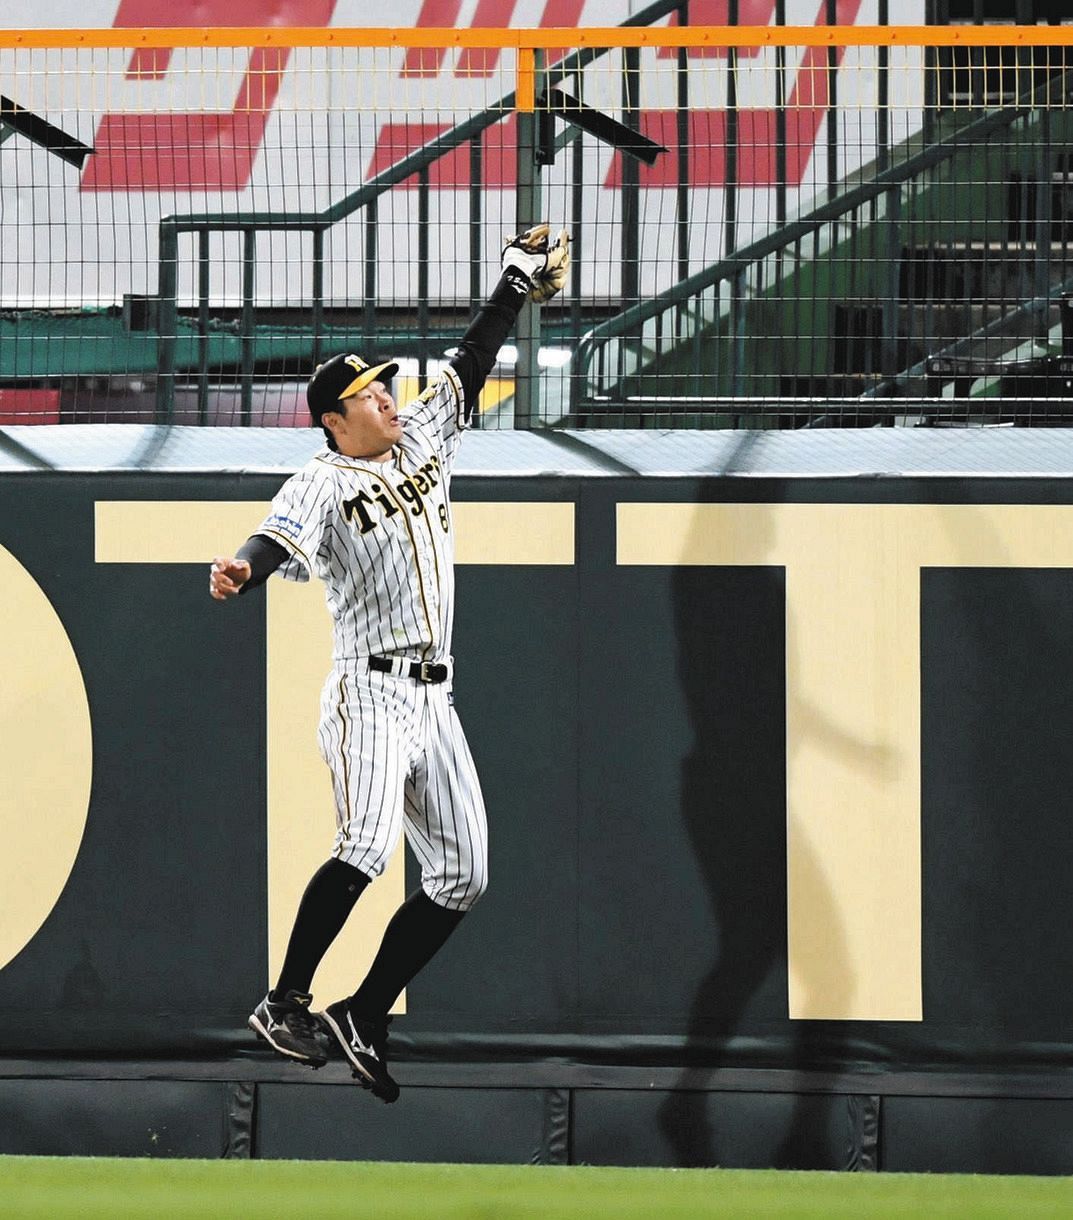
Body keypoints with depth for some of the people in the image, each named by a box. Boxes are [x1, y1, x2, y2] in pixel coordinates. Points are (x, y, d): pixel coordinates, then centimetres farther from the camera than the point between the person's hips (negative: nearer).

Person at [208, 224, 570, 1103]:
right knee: (367, 848, -26)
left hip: (434, 701, 8)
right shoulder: (323, 484, -6)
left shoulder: (423, 444, 15)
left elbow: (472, 366, 22)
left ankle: (362, 1019, 12)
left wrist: (516, 289, 20)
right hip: (369, 692, -8)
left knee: (460, 877, 5)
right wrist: (244, 569, -47)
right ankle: (285, 1006, -22)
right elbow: (283, 539, -26)